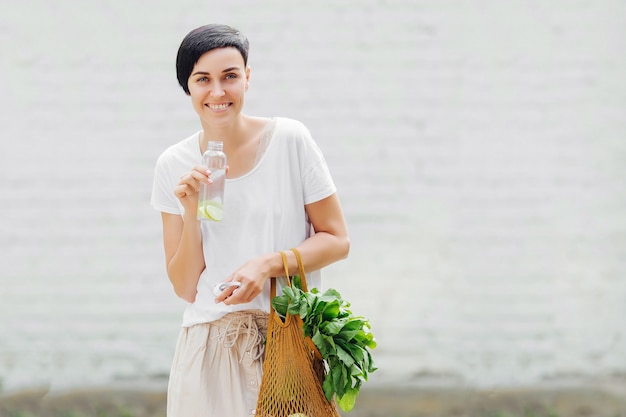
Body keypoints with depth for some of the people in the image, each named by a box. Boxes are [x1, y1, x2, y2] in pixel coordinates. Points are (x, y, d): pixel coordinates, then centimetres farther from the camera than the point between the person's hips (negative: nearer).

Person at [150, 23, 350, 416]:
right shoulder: (175, 166, 2)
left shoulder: (289, 140, -4)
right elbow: (186, 288, 2)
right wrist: (191, 211, -11)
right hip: (211, 350, 2)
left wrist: (269, 264, -15)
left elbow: (337, 240, -1)